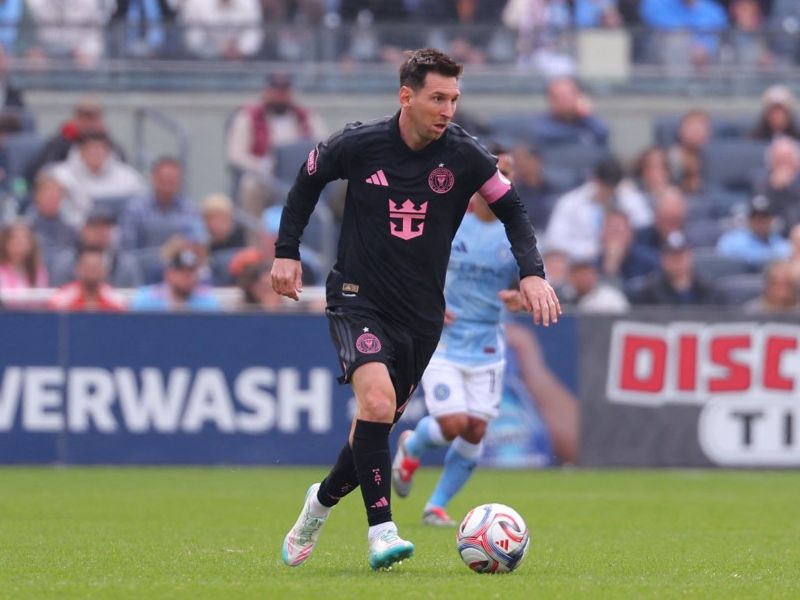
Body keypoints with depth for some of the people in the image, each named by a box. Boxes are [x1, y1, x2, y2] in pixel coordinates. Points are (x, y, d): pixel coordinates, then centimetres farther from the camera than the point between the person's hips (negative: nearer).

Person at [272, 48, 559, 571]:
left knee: (380, 423, 10)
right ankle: (382, 531, -23)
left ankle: (323, 500, 38)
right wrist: (287, 252, 6)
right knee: (377, 400, -26)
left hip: (421, 313, 3)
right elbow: (309, 180, 10)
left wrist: (532, 272, -9)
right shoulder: (359, 145, -10)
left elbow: (512, 210, 5)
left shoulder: (464, 156, -7)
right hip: (359, 299, -3)